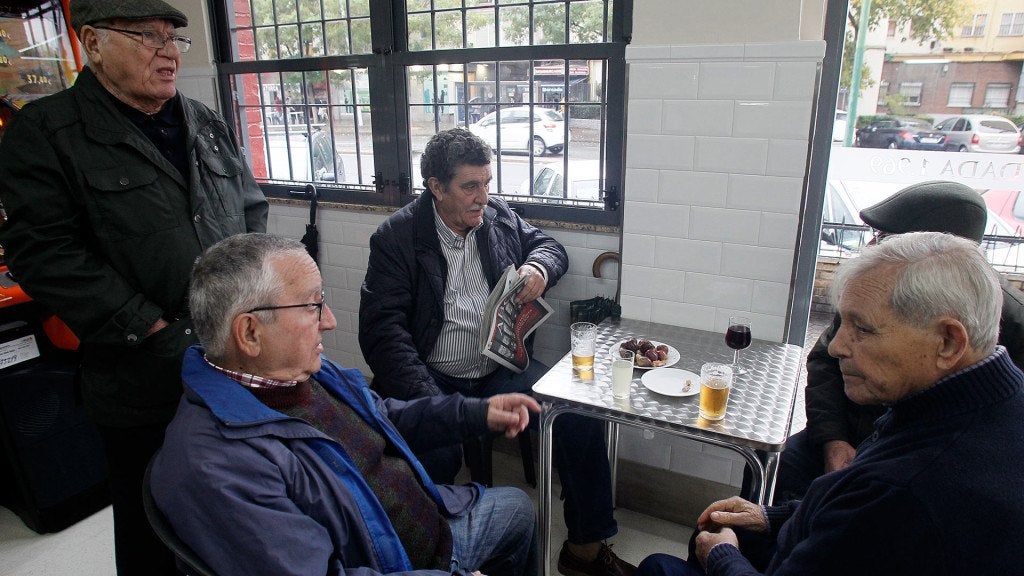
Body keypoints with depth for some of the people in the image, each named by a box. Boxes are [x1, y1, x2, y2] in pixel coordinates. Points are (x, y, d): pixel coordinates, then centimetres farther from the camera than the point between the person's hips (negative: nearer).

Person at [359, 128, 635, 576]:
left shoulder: (498, 215, 8)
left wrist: (539, 267, -5)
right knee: (434, 454, -33)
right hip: (435, 381, -4)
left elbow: (549, 245, 23)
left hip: (501, 370, 4)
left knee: (579, 413, -15)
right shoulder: (396, 237, -6)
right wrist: (429, 402, -26)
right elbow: (382, 329, -13)